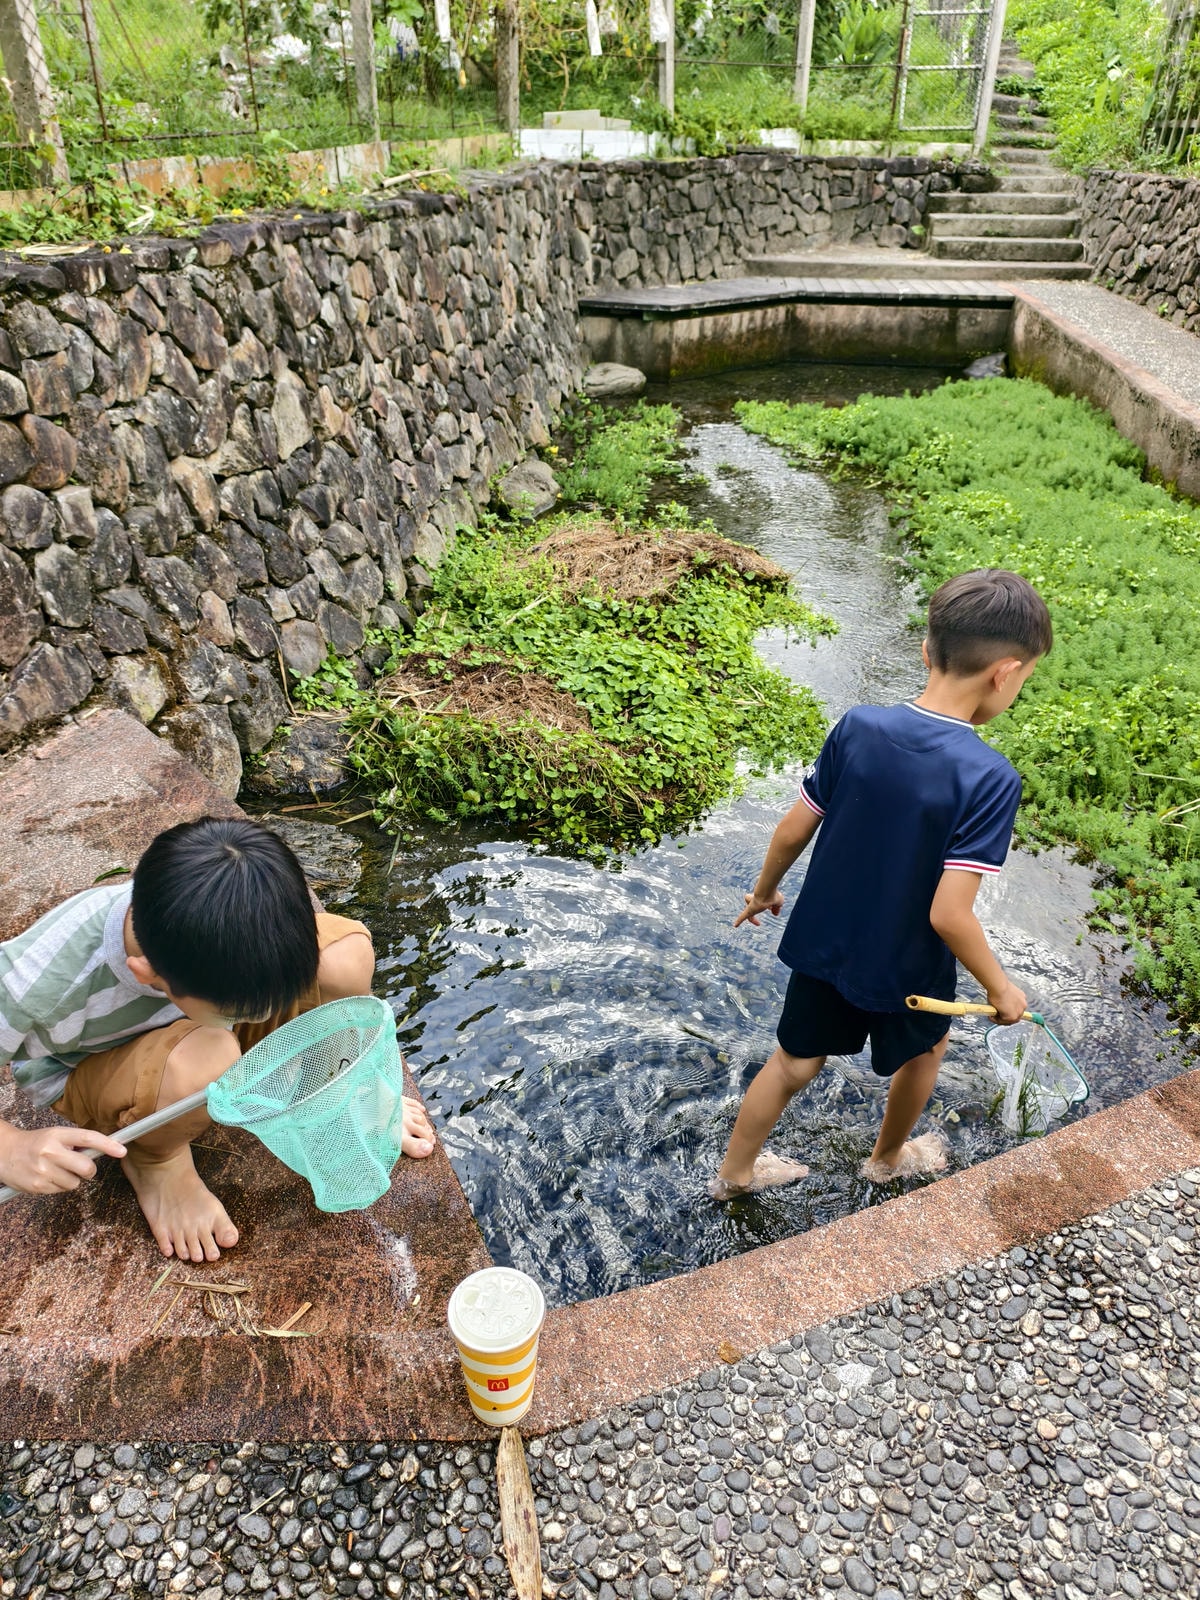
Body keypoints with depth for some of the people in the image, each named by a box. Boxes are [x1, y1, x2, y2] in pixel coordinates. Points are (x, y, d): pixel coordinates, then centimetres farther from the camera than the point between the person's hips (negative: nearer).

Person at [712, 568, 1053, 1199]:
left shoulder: (858, 726, -15)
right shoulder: (990, 780, -28)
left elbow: (794, 829, -7)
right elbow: (948, 914, -28)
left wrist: (765, 890, 12)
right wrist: (1000, 986, -11)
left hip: (821, 942, 4)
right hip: (904, 967, -3)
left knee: (796, 1061, 23)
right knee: (924, 1049, 29)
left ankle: (734, 1171, 41)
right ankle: (889, 1157, 53)